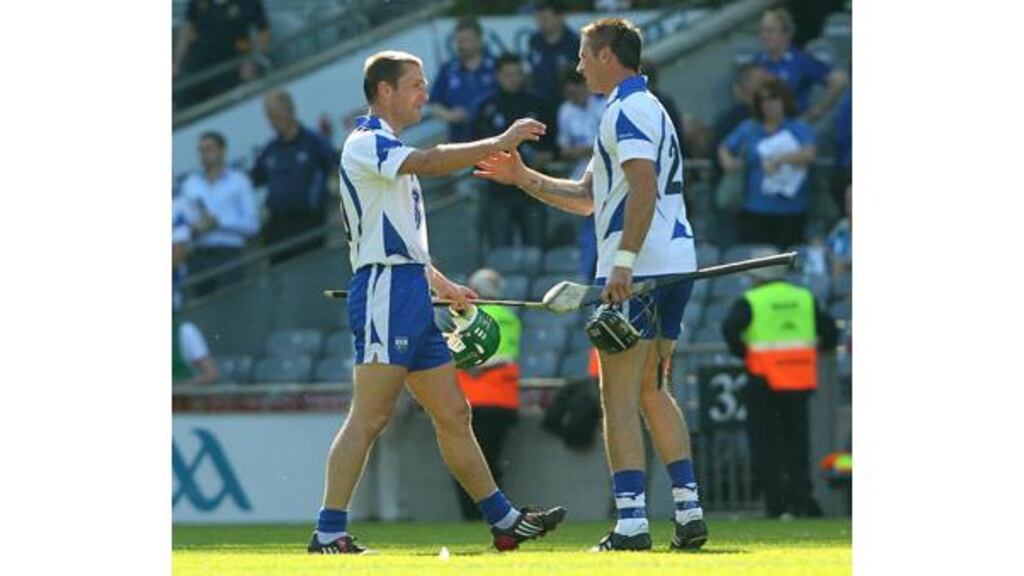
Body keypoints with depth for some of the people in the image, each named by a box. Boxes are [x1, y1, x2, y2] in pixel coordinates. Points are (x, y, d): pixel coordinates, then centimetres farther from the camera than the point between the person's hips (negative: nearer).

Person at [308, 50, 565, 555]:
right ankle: (328, 534, -12)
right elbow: (429, 162, -27)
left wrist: (442, 284, 30)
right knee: (369, 418, -12)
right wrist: (500, 143, -25)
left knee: (453, 415, 10)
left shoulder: (387, 150, 23)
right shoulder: (365, 144, -8)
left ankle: (504, 521, 13)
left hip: (411, 296, 10)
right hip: (384, 291, -10)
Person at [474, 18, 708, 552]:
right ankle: (689, 511, 9)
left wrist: (624, 261, -27)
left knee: (619, 397, -8)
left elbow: (644, 187, -22)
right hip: (674, 262, 10)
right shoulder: (645, 109, 24)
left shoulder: (627, 110, -8)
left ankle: (631, 521, -14)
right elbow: (586, 197, 30)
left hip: (639, 267, -10)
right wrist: (523, 177, 27)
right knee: (652, 391, 16)